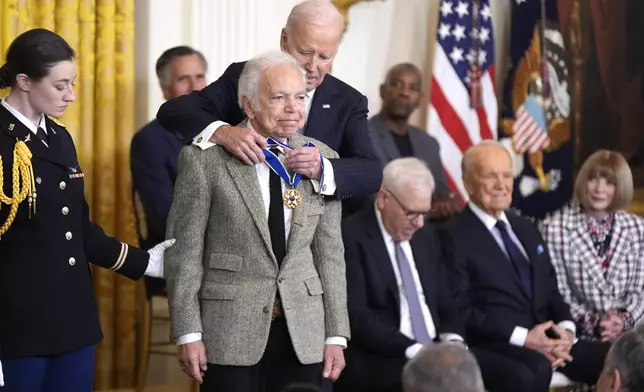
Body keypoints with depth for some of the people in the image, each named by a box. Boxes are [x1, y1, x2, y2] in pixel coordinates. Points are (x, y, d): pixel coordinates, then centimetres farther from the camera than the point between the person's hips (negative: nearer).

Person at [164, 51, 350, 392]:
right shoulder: (205, 159, -5)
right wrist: (188, 332, -8)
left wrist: (336, 334, 4)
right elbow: (184, 249, -4)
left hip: (304, 336, 3)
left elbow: (329, 252, 7)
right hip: (230, 334, -3)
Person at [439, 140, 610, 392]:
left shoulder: (526, 229, 23)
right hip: (495, 346, -7)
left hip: (549, 339, 7)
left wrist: (566, 328, -1)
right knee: (536, 369, -39)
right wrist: (523, 338, -17)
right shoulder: (454, 237, -1)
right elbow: (461, 311, -9)